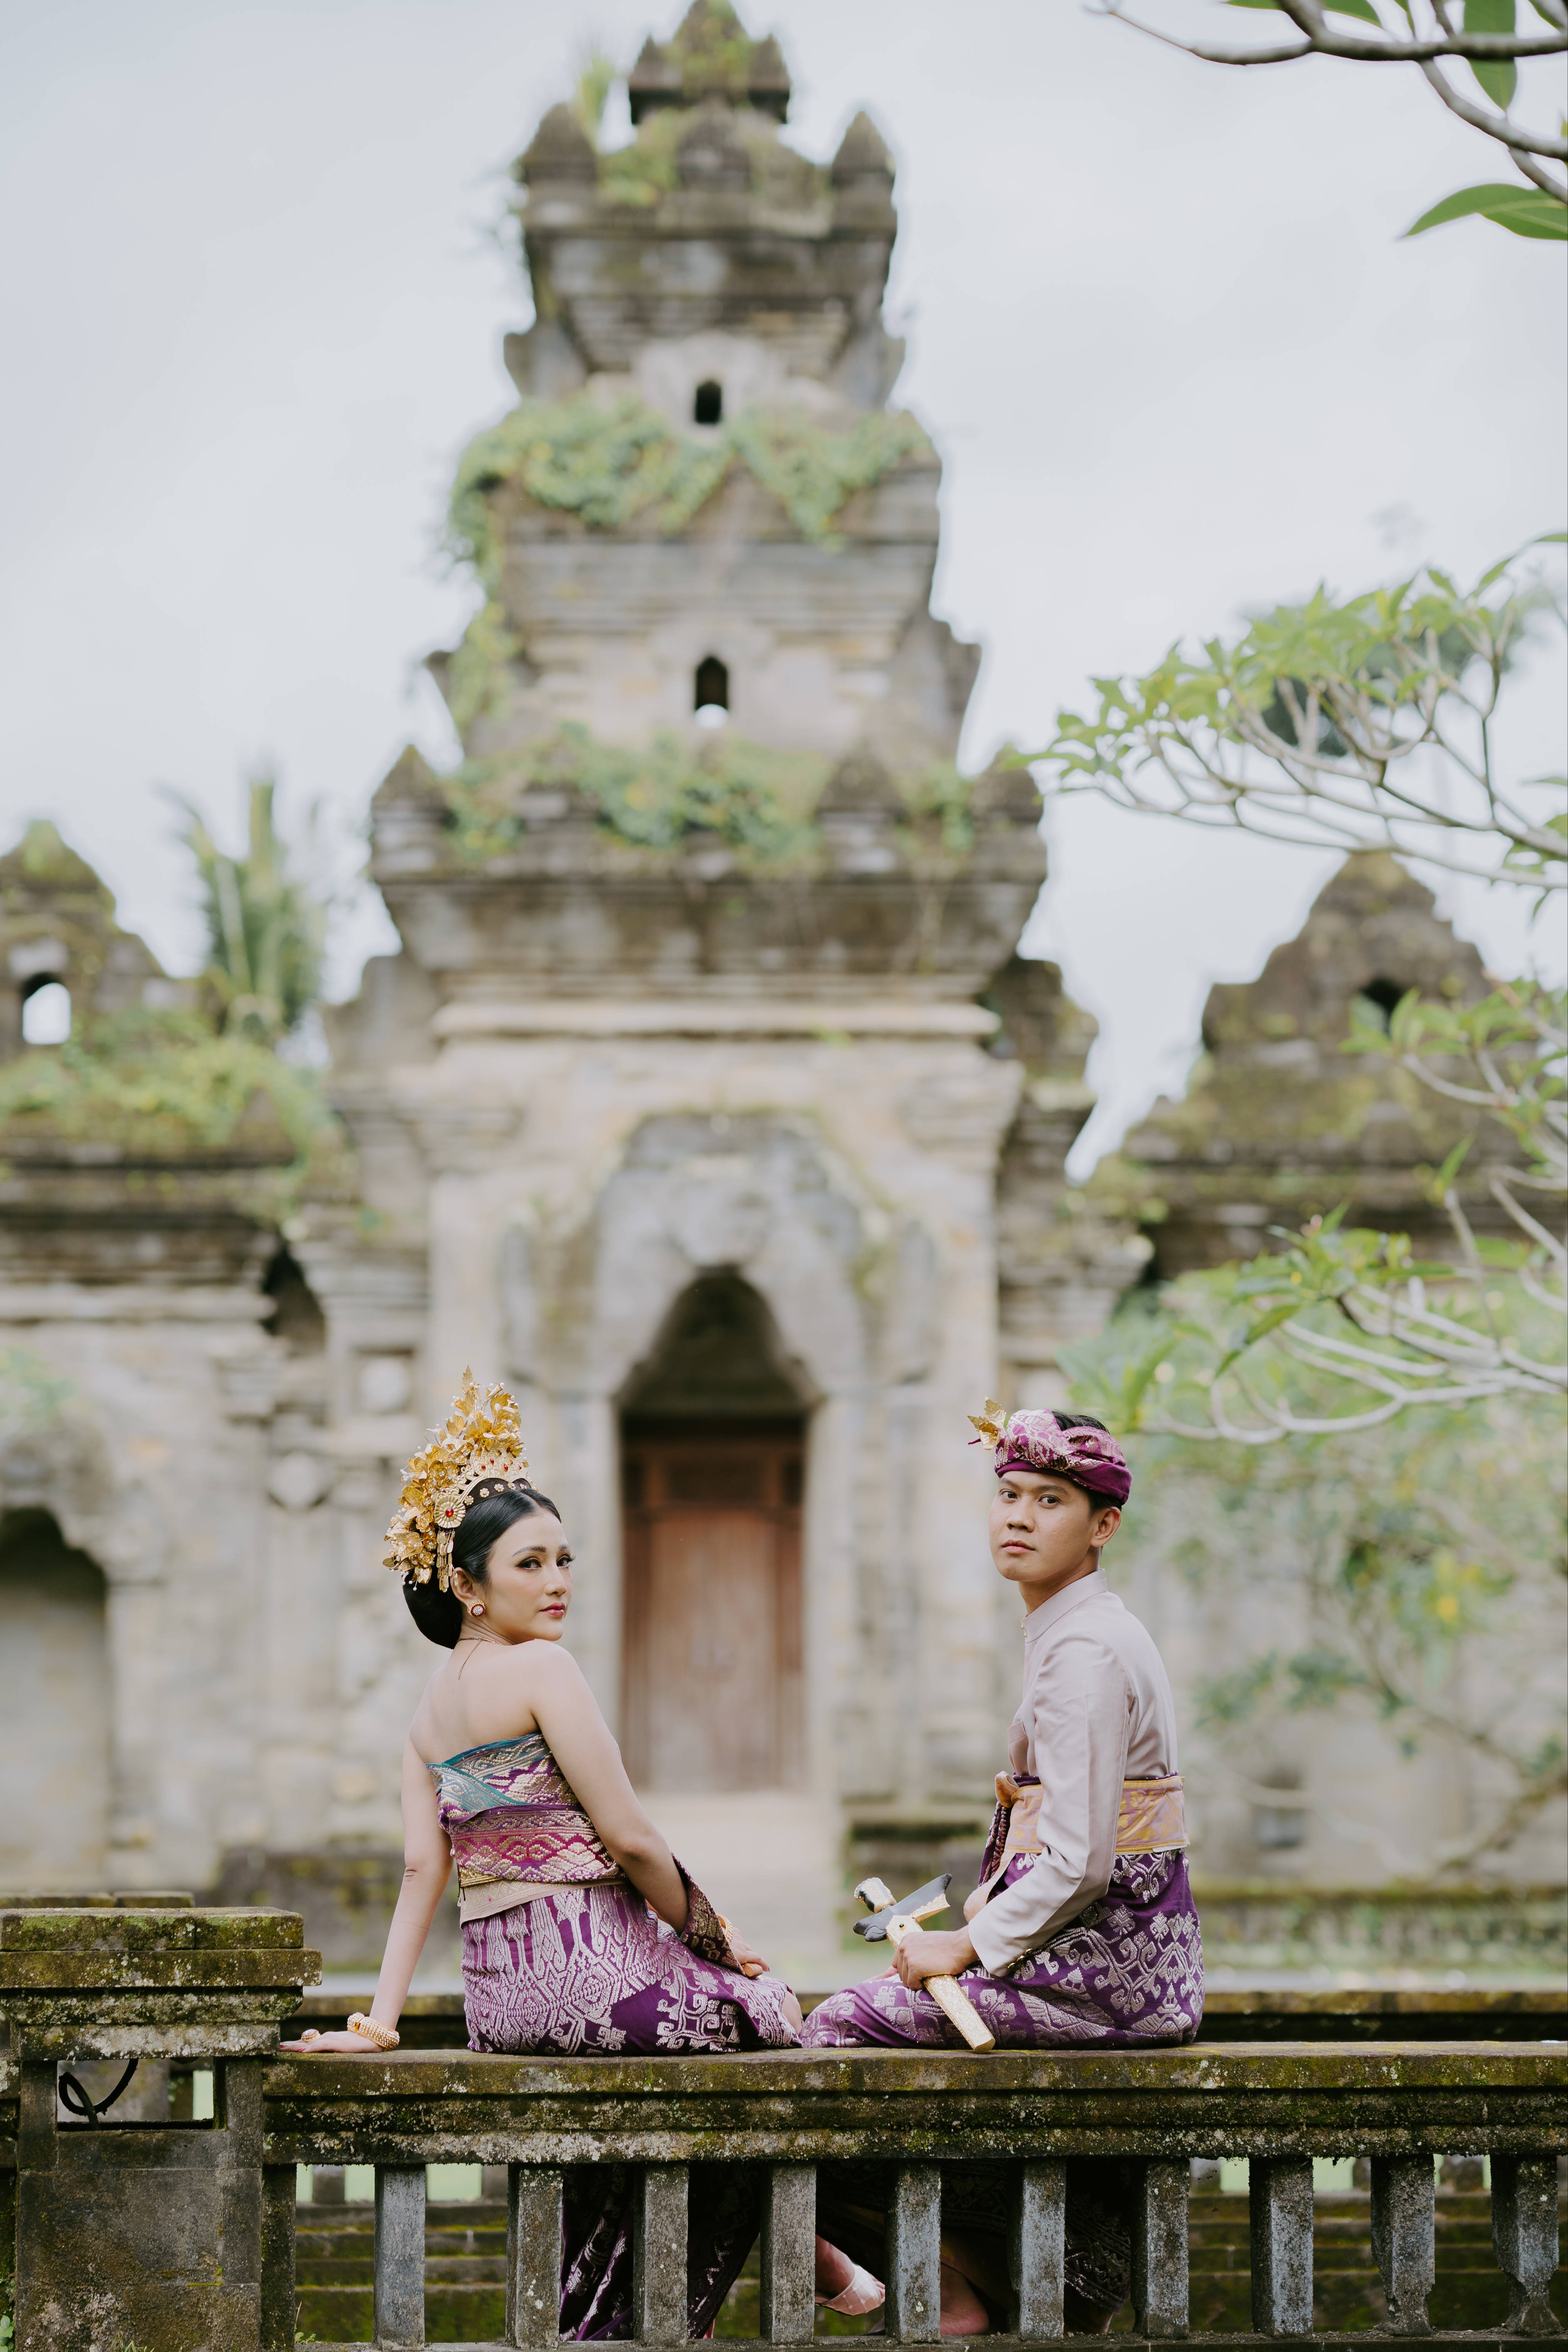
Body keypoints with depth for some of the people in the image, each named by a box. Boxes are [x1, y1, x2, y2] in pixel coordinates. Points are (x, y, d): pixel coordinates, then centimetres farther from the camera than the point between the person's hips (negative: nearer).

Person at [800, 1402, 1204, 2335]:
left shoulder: (1085, 1653, -17)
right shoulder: (1084, 1633, 15)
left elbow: (1076, 1863, -22)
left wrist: (970, 1947, -11)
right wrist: (980, 1918, 14)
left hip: (1104, 1964, -10)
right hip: (1133, 1956, 10)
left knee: (844, 2027, -5)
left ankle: (964, 2293, 6)